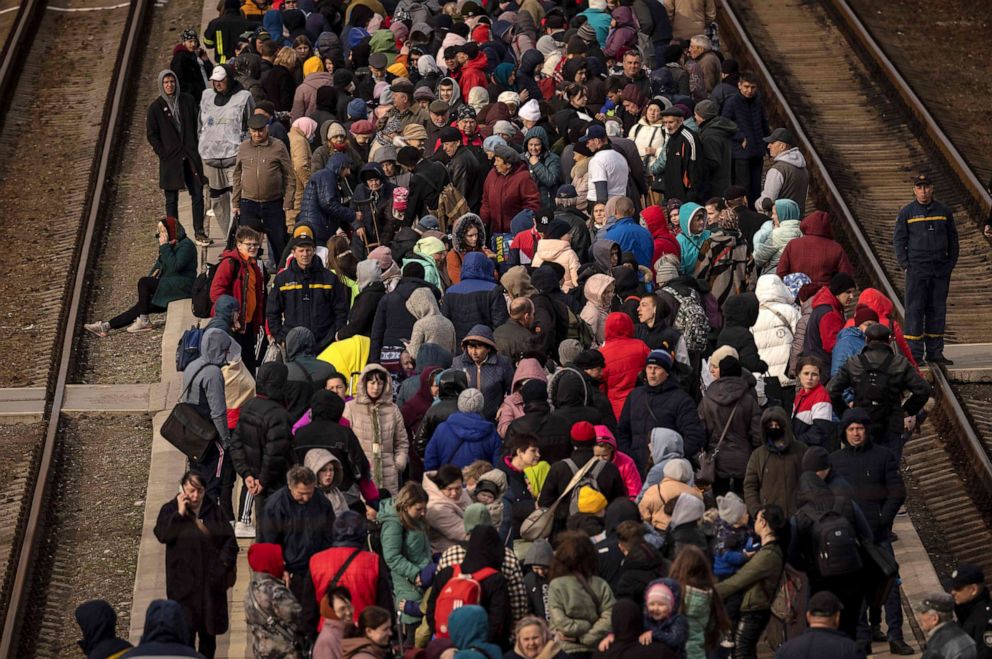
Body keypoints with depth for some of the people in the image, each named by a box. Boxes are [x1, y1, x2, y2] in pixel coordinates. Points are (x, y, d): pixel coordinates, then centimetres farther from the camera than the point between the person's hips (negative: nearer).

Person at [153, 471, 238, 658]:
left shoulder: (214, 510, 4)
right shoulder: (171, 509, -1)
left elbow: (229, 539, 4)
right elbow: (161, 535, -17)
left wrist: (224, 564, -9)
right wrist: (180, 513, -21)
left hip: (211, 579, 2)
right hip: (183, 580, -2)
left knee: (209, 628, 10)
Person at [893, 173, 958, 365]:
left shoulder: (944, 211, 9)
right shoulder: (907, 212, 1)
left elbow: (952, 239, 14)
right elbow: (898, 240, 3)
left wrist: (951, 263, 6)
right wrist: (905, 265, -5)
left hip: (941, 270, 3)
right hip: (916, 269, -3)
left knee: (937, 310, 6)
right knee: (914, 310, -6)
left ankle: (935, 352, 12)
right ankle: (914, 354, -4)